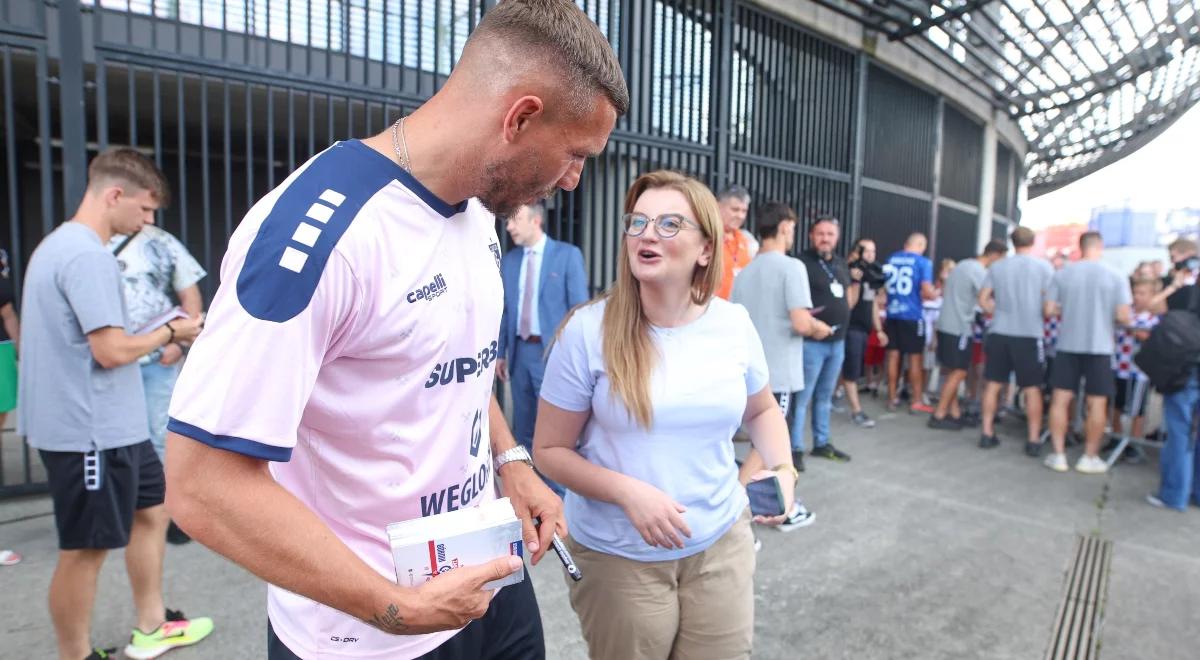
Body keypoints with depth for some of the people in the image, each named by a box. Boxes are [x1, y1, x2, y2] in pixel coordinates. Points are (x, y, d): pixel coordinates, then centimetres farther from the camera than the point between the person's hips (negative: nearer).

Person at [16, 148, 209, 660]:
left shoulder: (59, 243, 13)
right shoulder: (87, 254, -20)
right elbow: (112, 350, -24)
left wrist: (158, 334, 9)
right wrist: (170, 332, -9)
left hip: (110, 424, 11)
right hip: (91, 429, -11)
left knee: (150, 511, 19)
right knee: (85, 550, 4)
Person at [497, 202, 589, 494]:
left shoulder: (567, 254, -5)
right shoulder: (508, 260, 9)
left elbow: (579, 308, -7)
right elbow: (504, 310, 13)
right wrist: (500, 353, 10)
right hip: (520, 352, 5)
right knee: (522, 428, 15)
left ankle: (556, 494, 16)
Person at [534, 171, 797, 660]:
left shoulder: (734, 325, -5)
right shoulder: (588, 330, -15)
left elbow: (762, 409, 14)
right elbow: (549, 450, -9)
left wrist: (782, 469, -4)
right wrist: (628, 492, -23)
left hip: (721, 545, 3)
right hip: (617, 556, -2)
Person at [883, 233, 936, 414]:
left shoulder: (891, 259, 9)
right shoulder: (923, 262, -7)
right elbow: (927, 292, -14)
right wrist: (937, 293, 7)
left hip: (892, 313, 4)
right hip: (912, 315, -4)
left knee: (893, 356, 9)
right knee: (915, 358, 5)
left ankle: (892, 398, 15)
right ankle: (916, 401, 9)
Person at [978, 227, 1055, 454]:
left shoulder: (997, 266, 5)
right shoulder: (1044, 266, -3)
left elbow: (983, 300, 5)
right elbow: (1050, 304, -6)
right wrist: (1038, 313, 13)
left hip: (999, 333, 3)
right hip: (1029, 334, -2)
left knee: (993, 384, 9)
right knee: (1032, 389, 6)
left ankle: (987, 434, 13)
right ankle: (1034, 440, 9)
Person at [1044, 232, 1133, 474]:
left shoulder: (1061, 274, -1)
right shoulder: (1116, 277, -6)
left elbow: (1049, 309, 0)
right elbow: (1124, 316, -10)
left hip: (1068, 344, 2)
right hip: (1099, 346, -1)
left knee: (1060, 399, 7)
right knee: (1097, 403, 8)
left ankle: (1058, 454, 9)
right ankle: (1090, 457, 16)